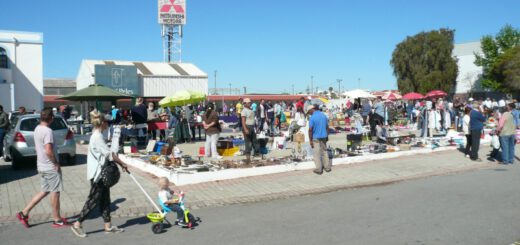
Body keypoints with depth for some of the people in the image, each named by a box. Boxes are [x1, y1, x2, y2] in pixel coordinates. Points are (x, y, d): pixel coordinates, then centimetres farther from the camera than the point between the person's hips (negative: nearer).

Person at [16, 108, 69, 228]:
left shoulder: (37, 129, 9)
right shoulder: (48, 131, -21)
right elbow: (48, 151, -29)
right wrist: (56, 163, -16)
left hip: (41, 166, 9)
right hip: (51, 167, -9)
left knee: (44, 191, 18)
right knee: (55, 192, 2)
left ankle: (24, 213, 18)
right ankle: (57, 220, 13)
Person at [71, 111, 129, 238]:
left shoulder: (97, 135, 12)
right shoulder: (97, 136, -19)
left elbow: (106, 154, 12)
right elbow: (109, 154, -21)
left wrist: (120, 163, 7)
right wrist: (122, 163, -11)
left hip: (102, 173, 10)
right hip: (97, 173, -10)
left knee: (105, 199, 12)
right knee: (93, 200, -1)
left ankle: (108, 226, 18)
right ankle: (77, 224, 10)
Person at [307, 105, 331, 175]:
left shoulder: (312, 118, -15)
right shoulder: (323, 115, 4)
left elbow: (310, 130, -16)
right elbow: (327, 127, 10)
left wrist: (310, 140, -10)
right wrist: (327, 136, 19)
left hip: (316, 138, -6)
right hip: (324, 137, 6)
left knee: (317, 154, 3)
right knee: (324, 152, 16)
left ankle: (319, 170, 8)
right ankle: (327, 167, 23)